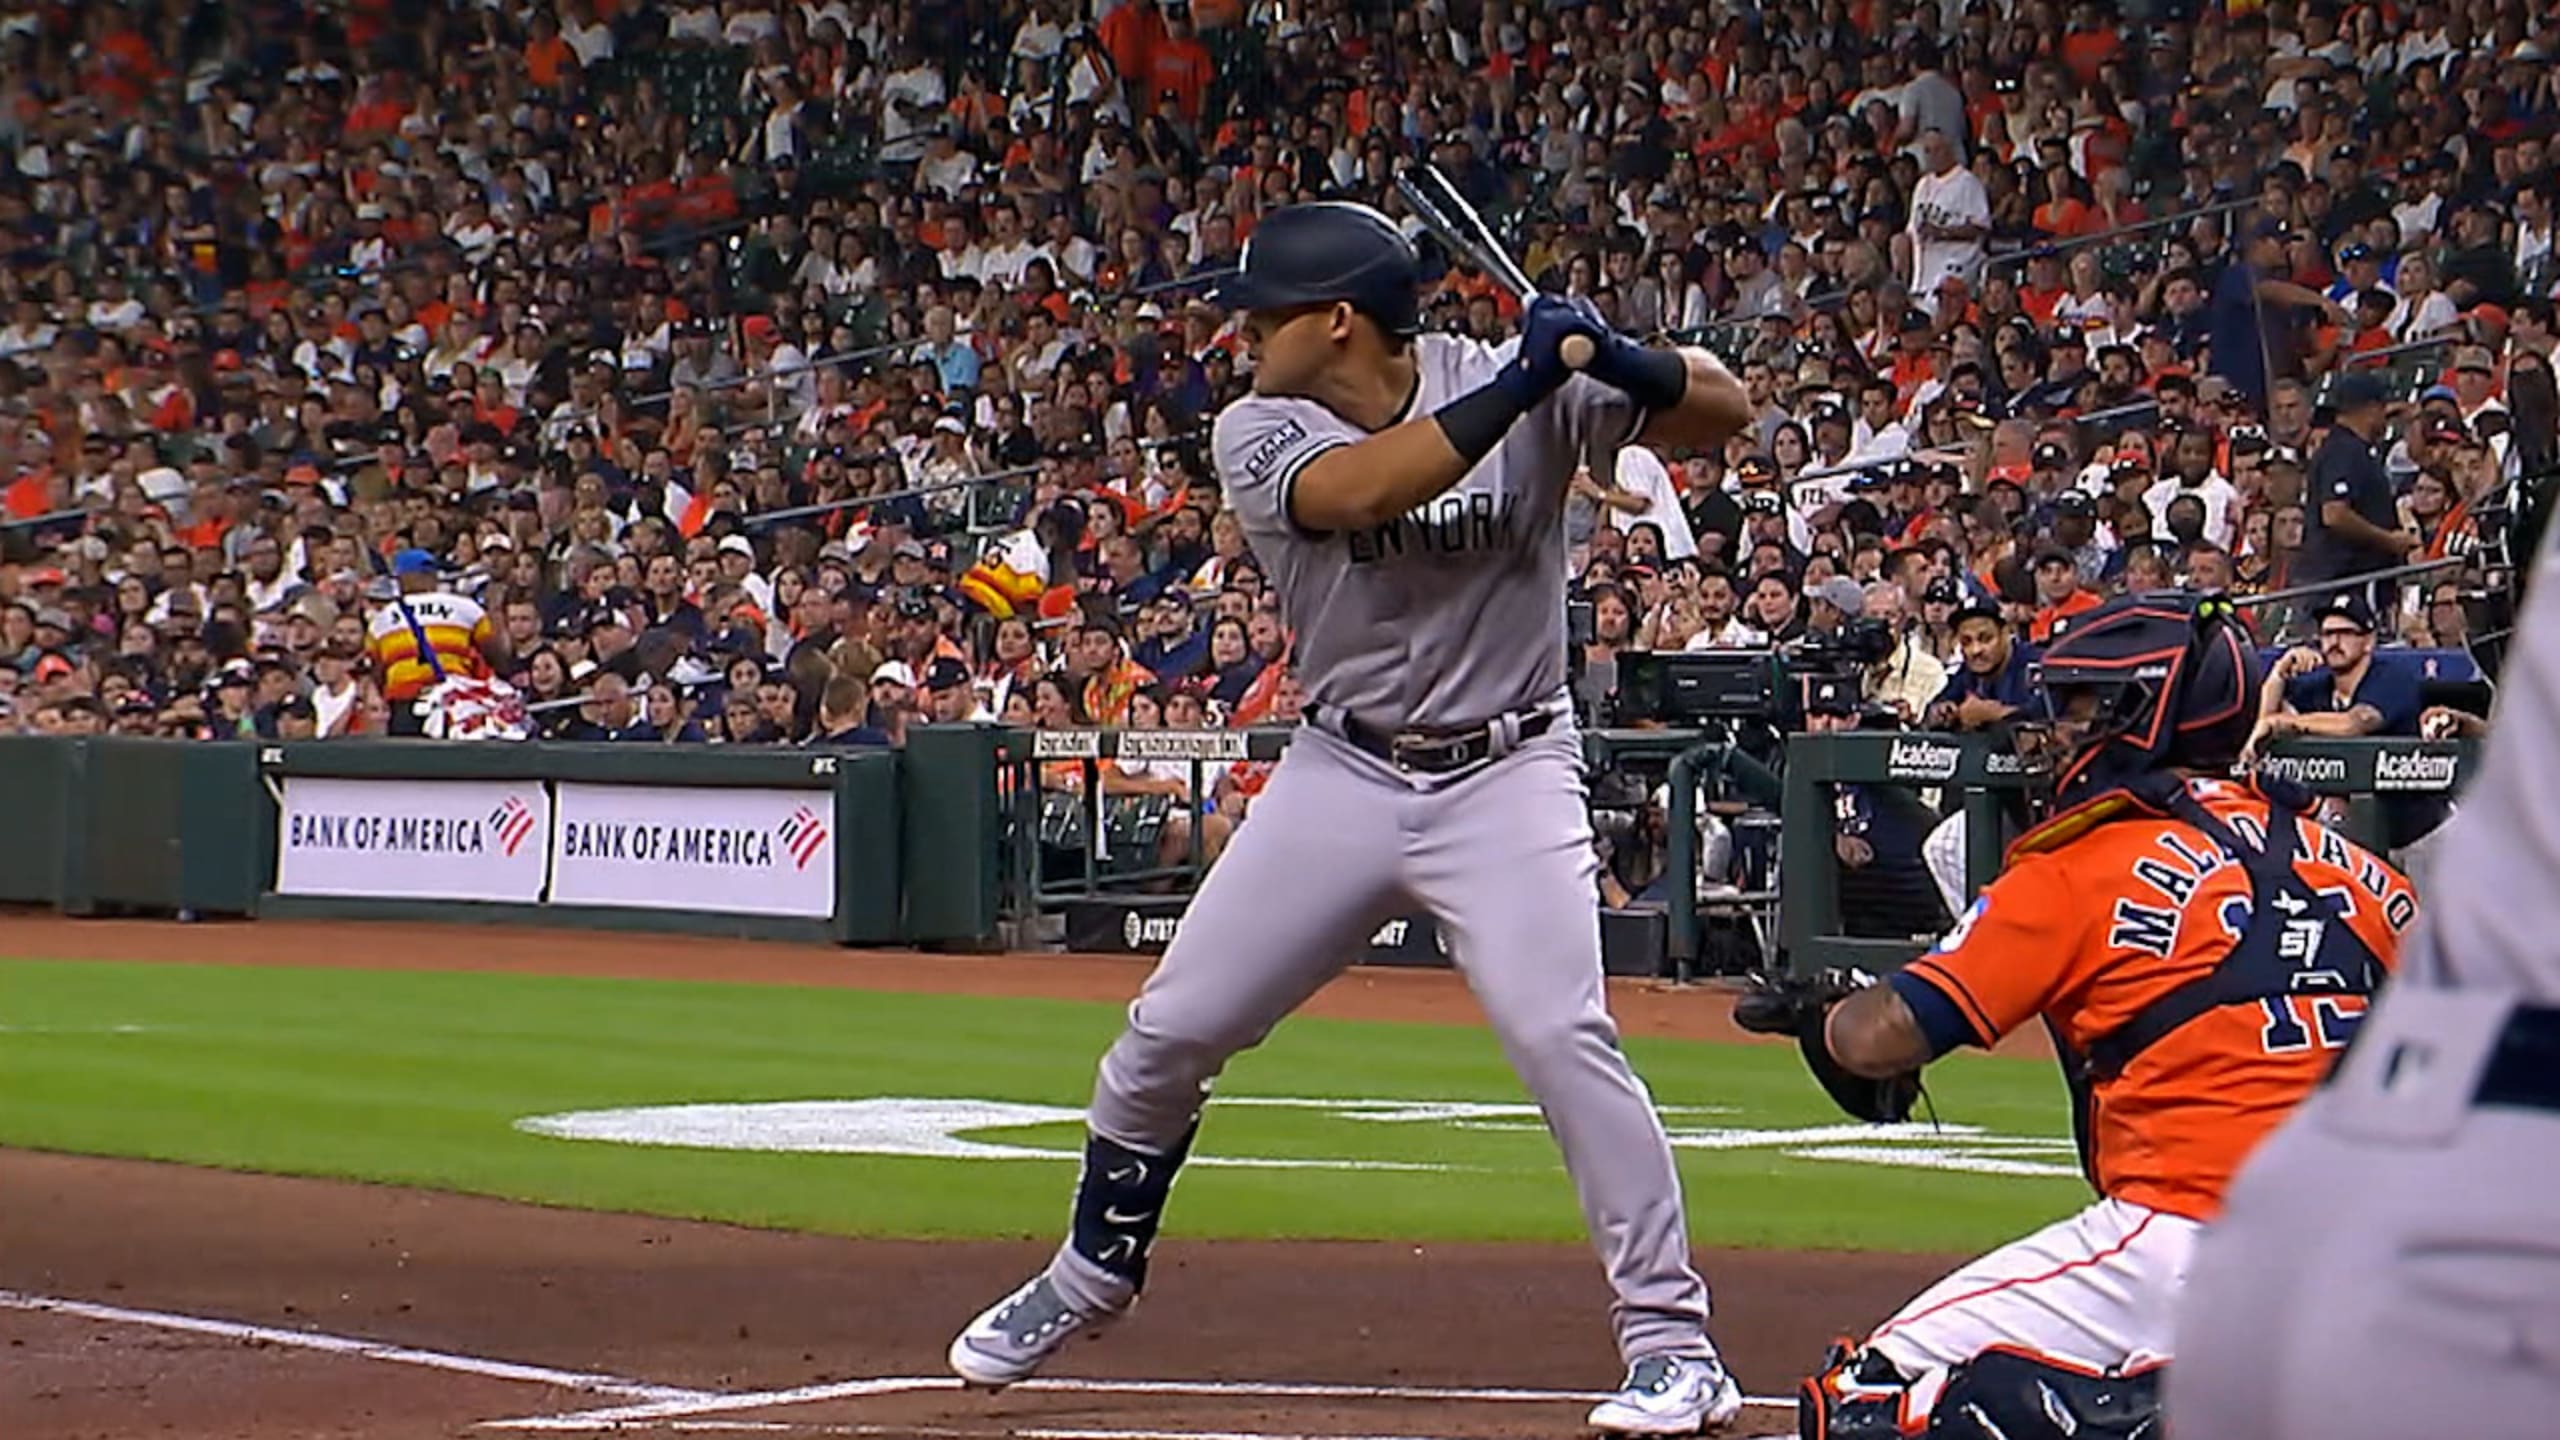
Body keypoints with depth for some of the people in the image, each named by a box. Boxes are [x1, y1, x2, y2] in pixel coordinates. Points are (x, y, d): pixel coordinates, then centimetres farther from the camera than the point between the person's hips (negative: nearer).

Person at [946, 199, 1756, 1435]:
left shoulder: (1515, 383, -9)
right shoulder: (1261, 431, -6)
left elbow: (1723, 412, -13)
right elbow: (1354, 491, -28)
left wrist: (1617, 362, -34)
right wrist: (1515, 389, -35)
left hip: (1505, 776, -3)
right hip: (1341, 776, 3)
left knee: (1562, 1034, -21)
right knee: (1167, 1034, 7)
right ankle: (1092, 1273, 32)